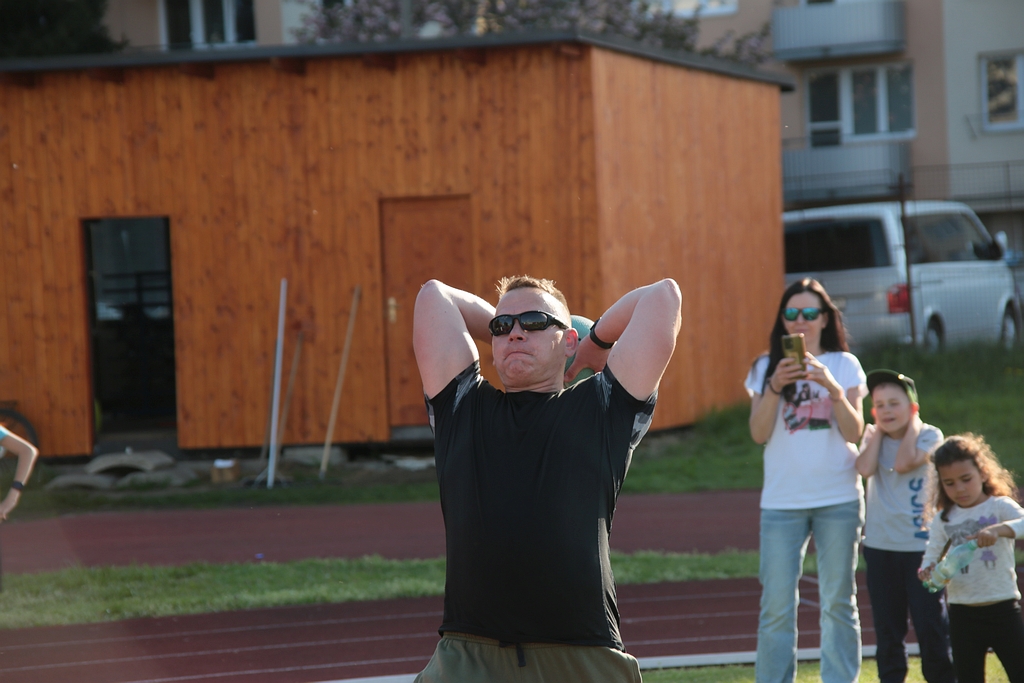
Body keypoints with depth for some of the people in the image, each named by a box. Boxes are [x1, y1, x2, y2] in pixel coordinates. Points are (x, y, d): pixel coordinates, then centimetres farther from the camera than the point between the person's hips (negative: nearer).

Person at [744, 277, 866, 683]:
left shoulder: (844, 365, 4)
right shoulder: (766, 368, 5)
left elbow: (854, 432, -6)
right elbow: (759, 433, -5)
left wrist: (832, 387, -20)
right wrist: (775, 386, -18)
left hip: (838, 499, 0)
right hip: (782, 501, 0)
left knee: (838, 602, 5)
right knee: (776, 606, -2)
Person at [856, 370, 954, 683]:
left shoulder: (928, 435, -2)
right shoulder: (873, 437, 8)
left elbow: (904, 463, -20)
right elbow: (865, 468, -13)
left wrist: (912, 424, -8)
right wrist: (878, 431, -3)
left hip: (920, 543, -3)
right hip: (880, 545, 4)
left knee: (930, 622, -3)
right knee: (887, 626, 9)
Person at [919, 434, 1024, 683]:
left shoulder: (1000, 506, -3)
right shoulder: (943, 519, 7)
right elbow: (932, 555, 6)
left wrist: (1000, 529, -39)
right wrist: (928, 570, -17)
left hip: (1002, 609, -3)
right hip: (962, 614, 3)